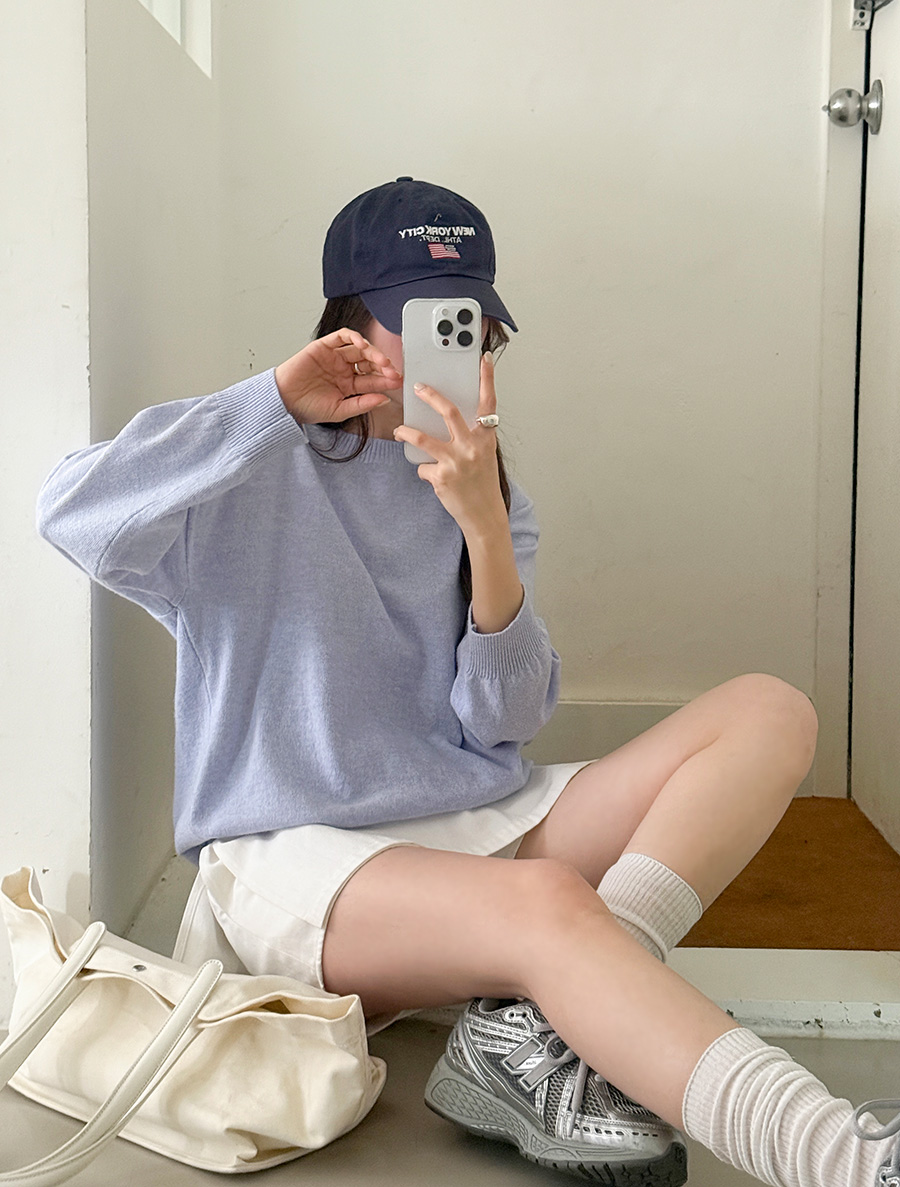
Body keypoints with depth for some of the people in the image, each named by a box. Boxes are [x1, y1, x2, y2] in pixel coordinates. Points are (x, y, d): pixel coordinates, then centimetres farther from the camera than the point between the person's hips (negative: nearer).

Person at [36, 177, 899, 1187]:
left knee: (770, 714, -13)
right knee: (546, 903, -38)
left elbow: (502, 724, 0)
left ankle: (536, 1025, -28)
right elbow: (72, 514, -19)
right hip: (294, 855, -5)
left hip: (475, 825, 6)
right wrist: (276, 401, -16)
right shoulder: (261, 478, 1)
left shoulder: (486, 493, 12)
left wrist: (485, 529, -15)